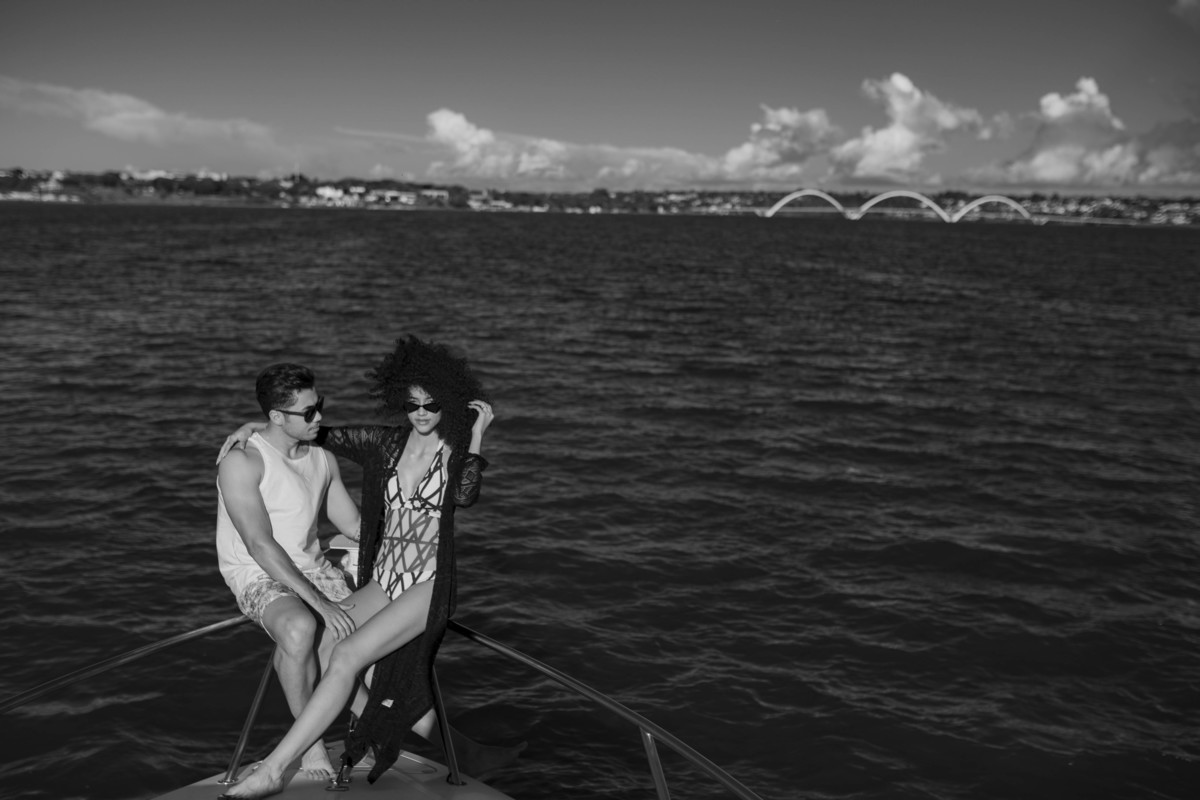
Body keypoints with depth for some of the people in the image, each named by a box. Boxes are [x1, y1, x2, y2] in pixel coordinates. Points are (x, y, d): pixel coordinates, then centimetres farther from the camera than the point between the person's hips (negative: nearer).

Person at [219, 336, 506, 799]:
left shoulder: (459, 452, 0)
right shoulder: (386, 444, 10)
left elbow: (465, 496, -21)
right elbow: (320, 435, 18)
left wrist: (477, 434, -19)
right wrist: (260, 425, 7)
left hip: (428, 586, -5)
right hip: (381, 582, 5)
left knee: (346, 656, -23)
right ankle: (433, 734, -5)